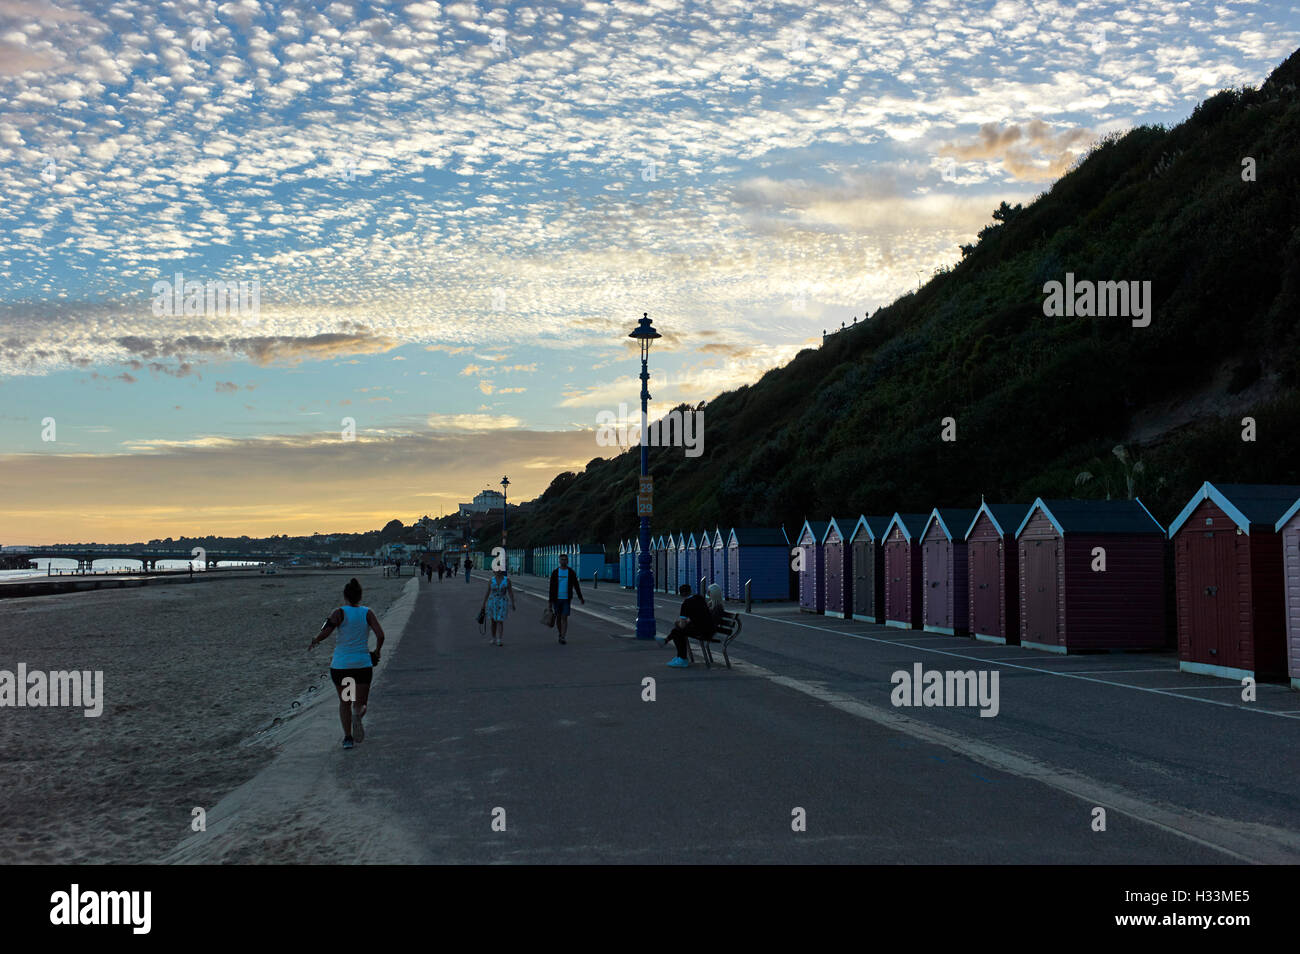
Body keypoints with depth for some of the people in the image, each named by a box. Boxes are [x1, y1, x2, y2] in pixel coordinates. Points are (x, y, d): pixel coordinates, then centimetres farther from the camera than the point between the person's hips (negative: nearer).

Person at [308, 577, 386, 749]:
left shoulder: (340, 613, -6)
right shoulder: (367, 613, -1)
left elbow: (324, 633, -16)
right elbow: (380, 635, -10)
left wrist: (314, 642, 4)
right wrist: (377, 651, 7)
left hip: (340, 664, 0)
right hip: (363, 664, 0)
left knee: (344, 702, 19)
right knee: (361, 704, 9)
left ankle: (347, 737, 9)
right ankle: (357, 715, -26)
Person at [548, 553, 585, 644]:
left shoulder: (571, 572, -2)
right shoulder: (555, 572, -2)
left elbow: (576, 586, 6)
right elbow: (551, 587, -2)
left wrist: (581, 598, 11)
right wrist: (550, 602, -5)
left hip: (567, 599, -1)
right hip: (557, 599, 1)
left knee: (564, 618, -11)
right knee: (558, 617, 11)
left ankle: (562, 638, -13)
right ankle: (560, 634, 33)